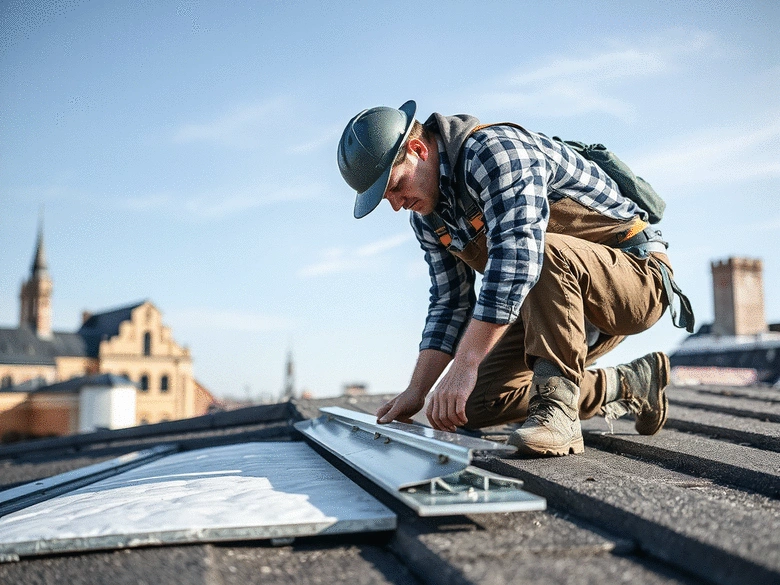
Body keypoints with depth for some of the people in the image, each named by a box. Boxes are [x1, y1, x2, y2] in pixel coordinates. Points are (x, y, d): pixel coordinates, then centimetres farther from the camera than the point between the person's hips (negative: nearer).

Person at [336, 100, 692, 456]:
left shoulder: (495, 150, -24)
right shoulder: (426, 215, 3)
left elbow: (517, 256, -38)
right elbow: (449, 303, 7)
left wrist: (465, 365, -41)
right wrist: (416, 392, -1)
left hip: (637, 274, -8)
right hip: (569, 300, 9)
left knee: (547, 253, -39)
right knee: (476, 402, -2)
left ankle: (556, 409, -29)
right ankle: (630, 386, 8)